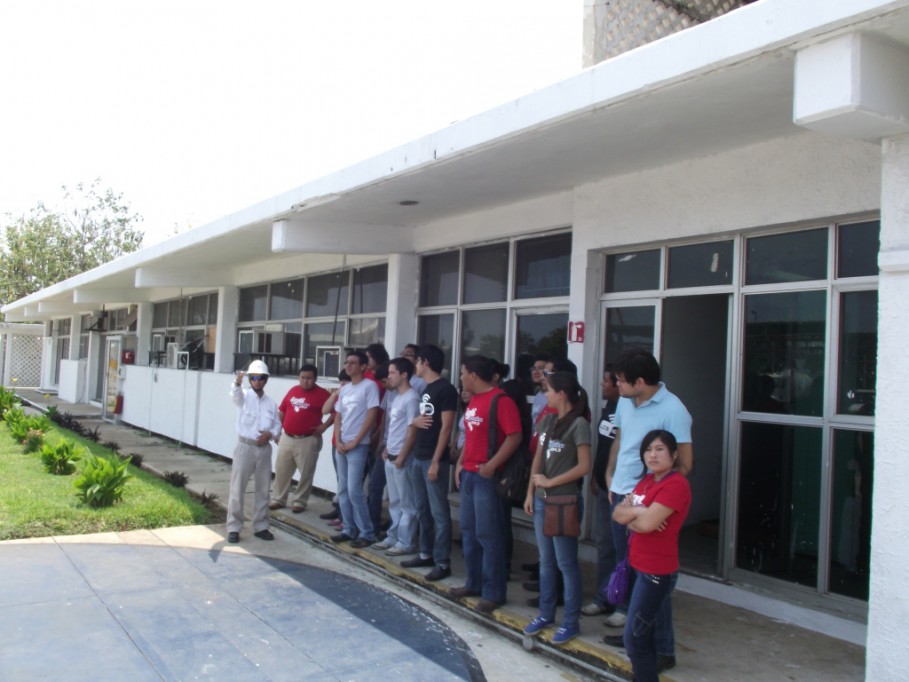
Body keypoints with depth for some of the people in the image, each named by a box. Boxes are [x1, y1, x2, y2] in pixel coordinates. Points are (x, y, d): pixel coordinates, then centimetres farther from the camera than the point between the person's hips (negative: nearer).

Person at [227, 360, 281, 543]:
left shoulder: (271, 403, 10)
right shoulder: (244, 396, -3)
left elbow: (278, 425, 11)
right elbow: (235, 393, -27)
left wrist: (270, 434, -12)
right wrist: (237, 382, -50)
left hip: (264, 449, 4)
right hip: (245, 447, -4)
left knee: (263, 490, 9)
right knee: (237, 489, -2)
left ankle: (260, 527, 21)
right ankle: (233, 528, 8)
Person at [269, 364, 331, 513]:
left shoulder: (322, 394, -7)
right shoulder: (293, 391, 9)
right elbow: (282, 411, 15)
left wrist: (325, 425, -13)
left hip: (308, 440, -5)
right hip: (287, 438, 5)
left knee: (306, 473, 2)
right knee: (281, 471, 10)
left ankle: (299, 501, 15)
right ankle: (278, 499, 22)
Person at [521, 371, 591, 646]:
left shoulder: (579, 424, -13)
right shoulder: (549, 421, 9)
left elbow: (583, 467, -16)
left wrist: (550, 482, -11)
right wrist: (531, 492, 9)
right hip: (542, 499, 7)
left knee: (566, 563, 2)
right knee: (545, 560, 15)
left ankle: (570, 622, 14)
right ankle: (546, 613, 28)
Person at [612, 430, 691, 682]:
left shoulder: (676, 484, -18)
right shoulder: (647, 481, 9)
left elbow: (646, 523, -26)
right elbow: (617, 513, 3)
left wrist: (630, 513, -6)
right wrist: (638, 512, -16)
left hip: (657, 572, -9)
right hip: (639, 565, 9)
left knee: (634, 638, -3)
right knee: (644, 633, 19)